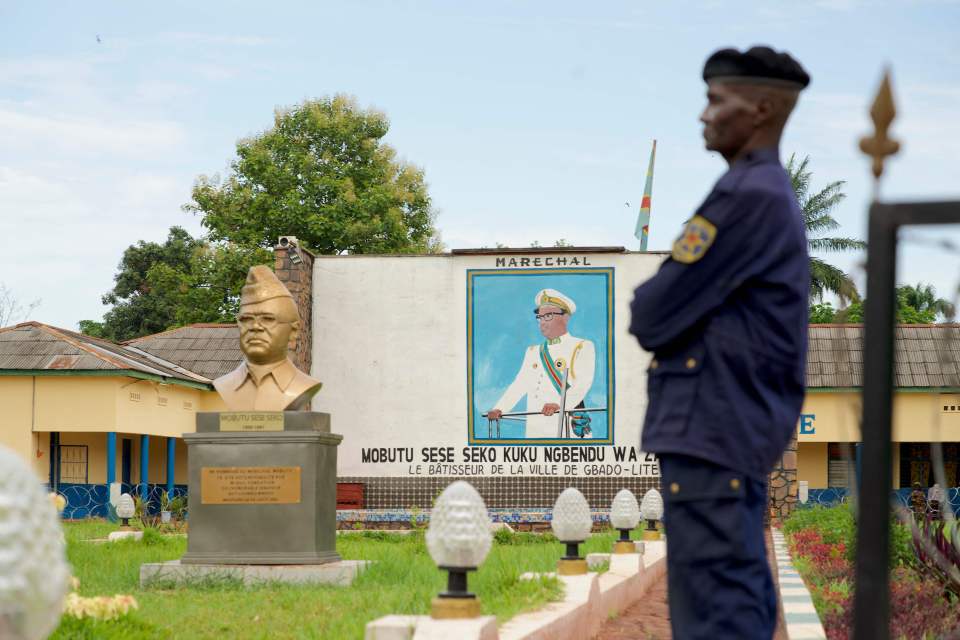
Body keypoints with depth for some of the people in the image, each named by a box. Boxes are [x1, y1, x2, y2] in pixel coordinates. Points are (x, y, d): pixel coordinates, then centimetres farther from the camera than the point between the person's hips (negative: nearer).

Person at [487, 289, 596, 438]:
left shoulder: (583, 347, 3)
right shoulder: (533, 352, 22)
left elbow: (583, 383, -13)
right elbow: (519, 385, 13)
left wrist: (559, 404, -30)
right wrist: (498, 409, -4)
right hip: (534, 430, 5)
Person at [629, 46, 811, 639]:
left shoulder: (748, 195, -16)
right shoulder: (772, 191, 17)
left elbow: (655, 315, -14)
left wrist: (645, 308, 6)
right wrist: (662, 309, 4)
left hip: (709, 427, -10)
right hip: (741, 424, 10)